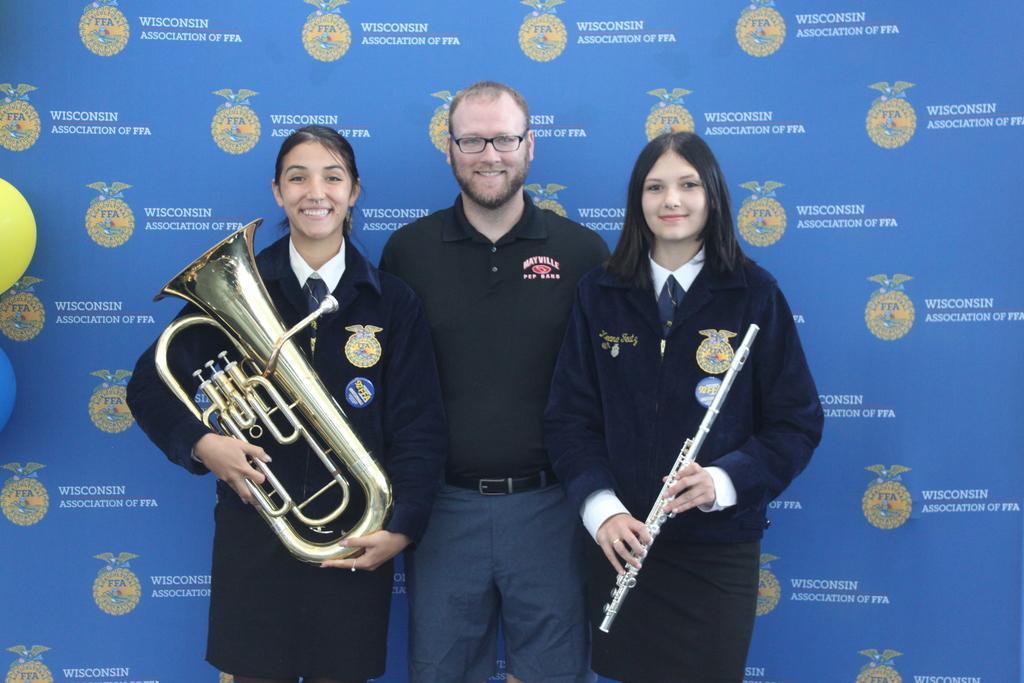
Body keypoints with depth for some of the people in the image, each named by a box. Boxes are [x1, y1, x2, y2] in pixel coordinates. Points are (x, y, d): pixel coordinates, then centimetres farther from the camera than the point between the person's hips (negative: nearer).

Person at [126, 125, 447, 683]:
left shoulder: (390, 301, -1)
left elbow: (419, 427, -3)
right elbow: (151, 387, 3)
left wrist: (403, 526, -14)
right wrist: (200, 444, -15)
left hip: (354, 545, 0)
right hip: (254, 535, 0)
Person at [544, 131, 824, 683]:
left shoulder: (754, 295, -4)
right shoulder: (599, 295, 2)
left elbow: (798, 423, -3)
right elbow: (569, 415, 1)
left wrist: (723, 482, -18)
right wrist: (601, 507, -14)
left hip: (719, 549, -1)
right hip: (620, 544, 2)